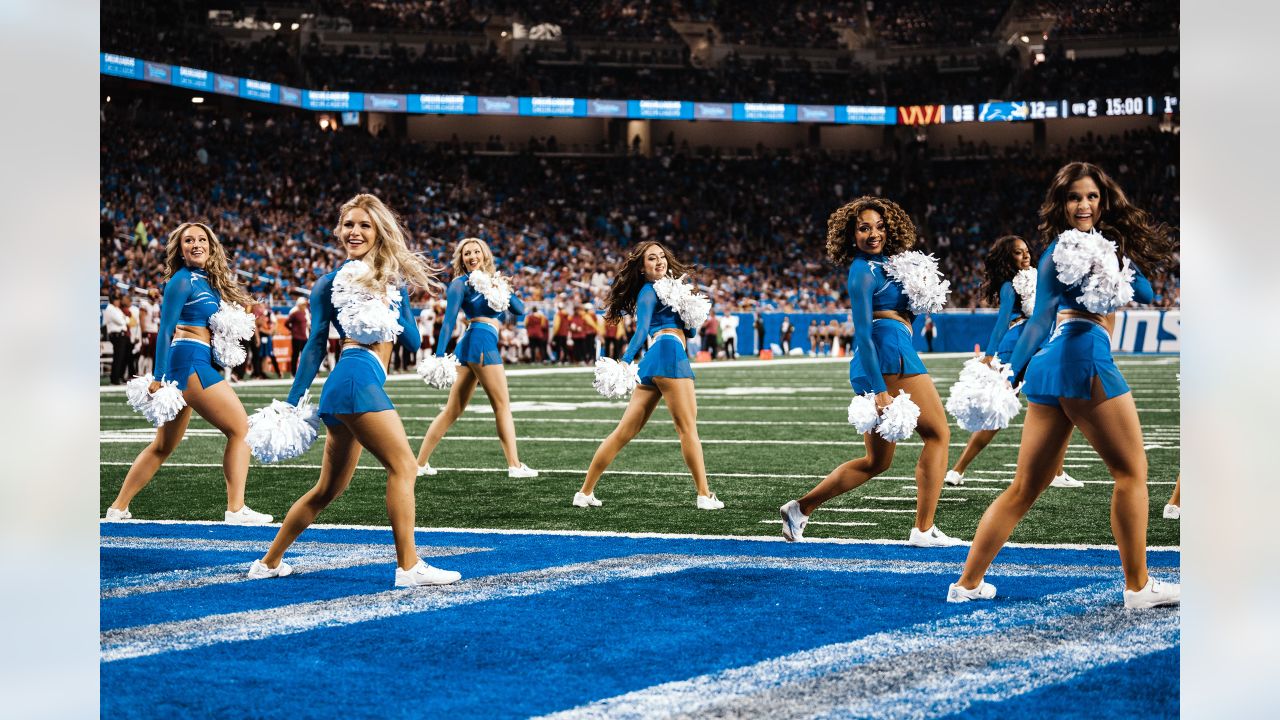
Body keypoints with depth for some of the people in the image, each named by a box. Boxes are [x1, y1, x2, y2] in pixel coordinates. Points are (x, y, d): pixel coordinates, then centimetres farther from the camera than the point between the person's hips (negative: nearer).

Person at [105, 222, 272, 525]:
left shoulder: (207, 281, 18)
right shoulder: (183, 280, -6)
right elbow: (165, 329, -10)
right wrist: (159, 377, -15)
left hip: (199, 362, 9)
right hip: (189, 360, -9)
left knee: (163, 446, 14)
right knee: (240, 428, -7)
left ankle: (118, 508, 19)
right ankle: (236, 509, -8)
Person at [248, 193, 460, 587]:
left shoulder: (391, 278, 19)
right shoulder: (333, 282, 6)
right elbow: (316, 344, 5)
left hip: (343, 390, 7)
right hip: (356, 376, -7)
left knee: (328, 488, 14)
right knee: (402, 465, -13)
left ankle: (269, 562, 23)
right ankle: (408, 566, -15)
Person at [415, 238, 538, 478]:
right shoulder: (461, 284, -1)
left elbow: (519, 308, 12)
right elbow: (448, 321, -10)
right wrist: (439, 356, -18)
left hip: (470, 347, 8)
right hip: (480, 342, -8)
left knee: (453, 410, 7)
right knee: (502, 405, -4)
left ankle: (420, 463, 7)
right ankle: (515, 465, -3)